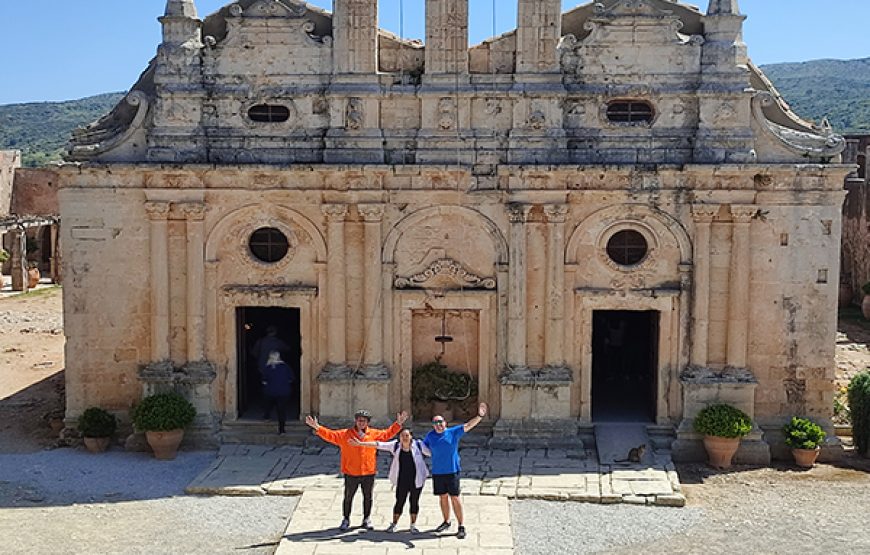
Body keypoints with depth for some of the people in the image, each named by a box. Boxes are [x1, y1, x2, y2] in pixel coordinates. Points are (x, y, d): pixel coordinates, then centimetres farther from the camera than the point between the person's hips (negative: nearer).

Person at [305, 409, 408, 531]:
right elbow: (330, 435, -8)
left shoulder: (374, 434, 4)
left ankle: (366, 519, 27)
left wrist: (398, 424, 4)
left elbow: (388, 434, 12)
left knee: (368, 497, 12)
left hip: (369, 473, 2)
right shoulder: (345, 434, -3)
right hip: (351, 474, -2)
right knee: (348, 497, 8)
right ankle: (346, 520, 23)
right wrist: (317, 427, -21)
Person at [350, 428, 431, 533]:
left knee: (414, 502, 7)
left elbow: (432, 453, 3)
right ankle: (394, 524, 22)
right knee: (399, 502, 5)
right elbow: (379, 444, -4)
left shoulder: (418, 445, -4)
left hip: (417, 480, -1)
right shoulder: (395, 445, -1)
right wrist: (360, 443, -7)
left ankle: (413, 526, 22)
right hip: (402, 481, 1)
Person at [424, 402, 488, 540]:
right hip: (437, 472, 4)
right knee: (443, 497, 15)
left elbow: (468, 426, -12)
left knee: (454, 498, -3)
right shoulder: (430, 436, 5)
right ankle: (446, 522, 32)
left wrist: (479, 416, -23)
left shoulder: (453, 432, -3)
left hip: (452, 471, -3)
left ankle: (461, 526, 2)